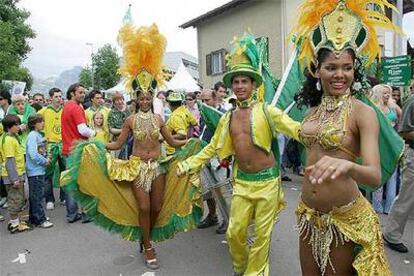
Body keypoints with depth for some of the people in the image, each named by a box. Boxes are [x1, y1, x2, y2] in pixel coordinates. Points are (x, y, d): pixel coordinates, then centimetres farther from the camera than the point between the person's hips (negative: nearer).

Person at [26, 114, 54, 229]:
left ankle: (34, 218, 28)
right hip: (35, 171, -9)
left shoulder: (38, 135, 11)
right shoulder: (33, 136, -16)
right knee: (37, 196, -1)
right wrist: (45, 161, -13)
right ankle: (40, 220, 7)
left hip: (40, 170, 9)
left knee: (35, 196, 17)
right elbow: (33, 154, -25)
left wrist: (46, 157, 1)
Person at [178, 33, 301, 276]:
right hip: (242, 182, 3)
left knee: (262, 234, 8)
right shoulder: (228, 118, 6)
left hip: (267, 180, -3)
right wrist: (190, 163, 9)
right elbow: (213, 148, 13)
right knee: (235, 232, 9)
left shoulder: (267, 111, -6)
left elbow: (297, 129, -15)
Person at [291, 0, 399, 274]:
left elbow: (375, 176, -27)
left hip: (345, 218, -5)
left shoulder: (363, 112, -14)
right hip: (308, 214, 5)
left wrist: (347, 165, -46)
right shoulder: (313, 109, 2)